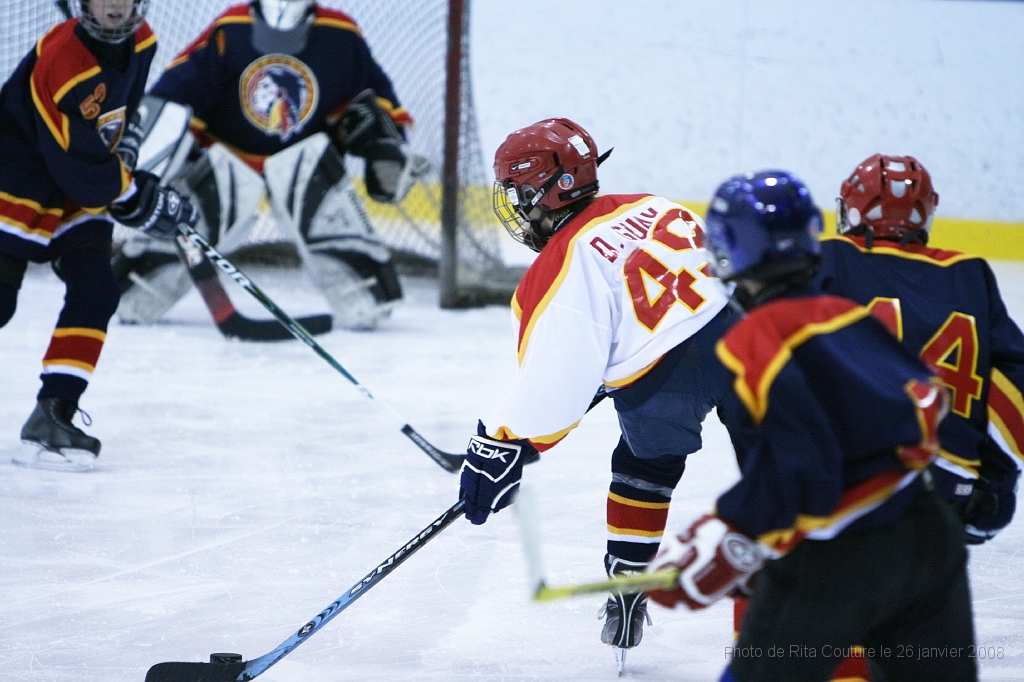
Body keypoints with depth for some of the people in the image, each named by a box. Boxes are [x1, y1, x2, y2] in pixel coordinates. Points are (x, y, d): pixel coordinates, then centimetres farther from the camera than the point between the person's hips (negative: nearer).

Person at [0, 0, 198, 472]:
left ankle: (52, 416, -4)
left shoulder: (140, 43, -5)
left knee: (95, 293, -6)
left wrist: (124, 147, 8)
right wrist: (140, 200, -17)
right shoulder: (60, 64, -30)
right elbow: (81, 169, -26)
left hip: (83, 190, 7)